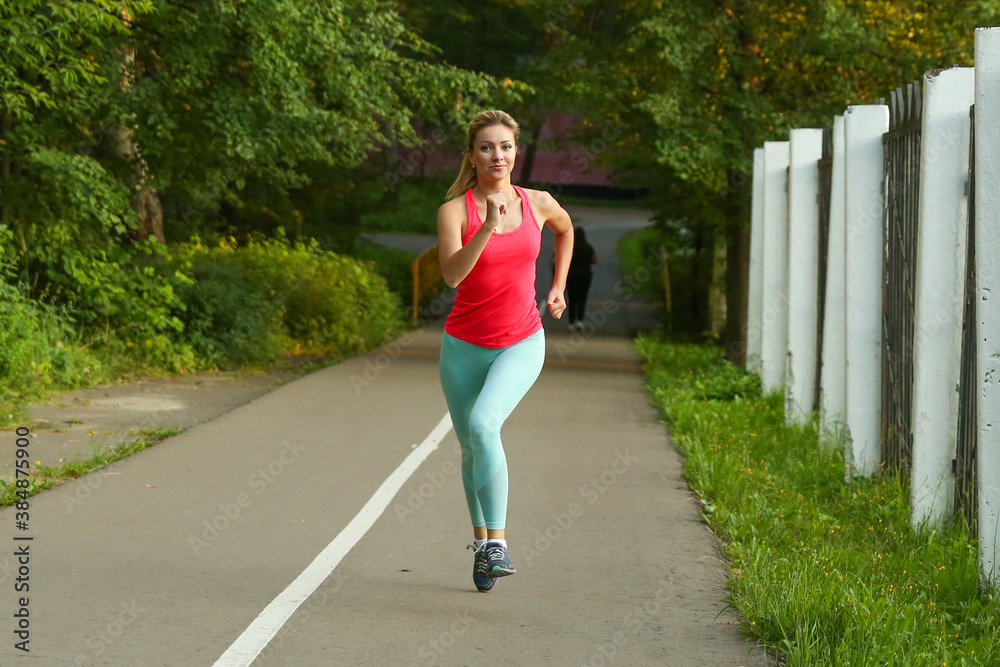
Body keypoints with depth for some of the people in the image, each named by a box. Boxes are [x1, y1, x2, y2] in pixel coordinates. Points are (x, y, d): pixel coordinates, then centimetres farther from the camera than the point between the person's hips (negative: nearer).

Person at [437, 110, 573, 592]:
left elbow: (565, 229, 23)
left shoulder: (538, 203, -1)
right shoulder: (454, 210, -10)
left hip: (521, 344, -1)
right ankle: (481, 542, 34)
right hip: (465, 347, 1)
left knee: (483, 424, -27)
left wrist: (558, 287, 18)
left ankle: (497, 542, -24)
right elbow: (452, 273, -27)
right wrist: (488, 226, -36)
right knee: (471, 448, 12)